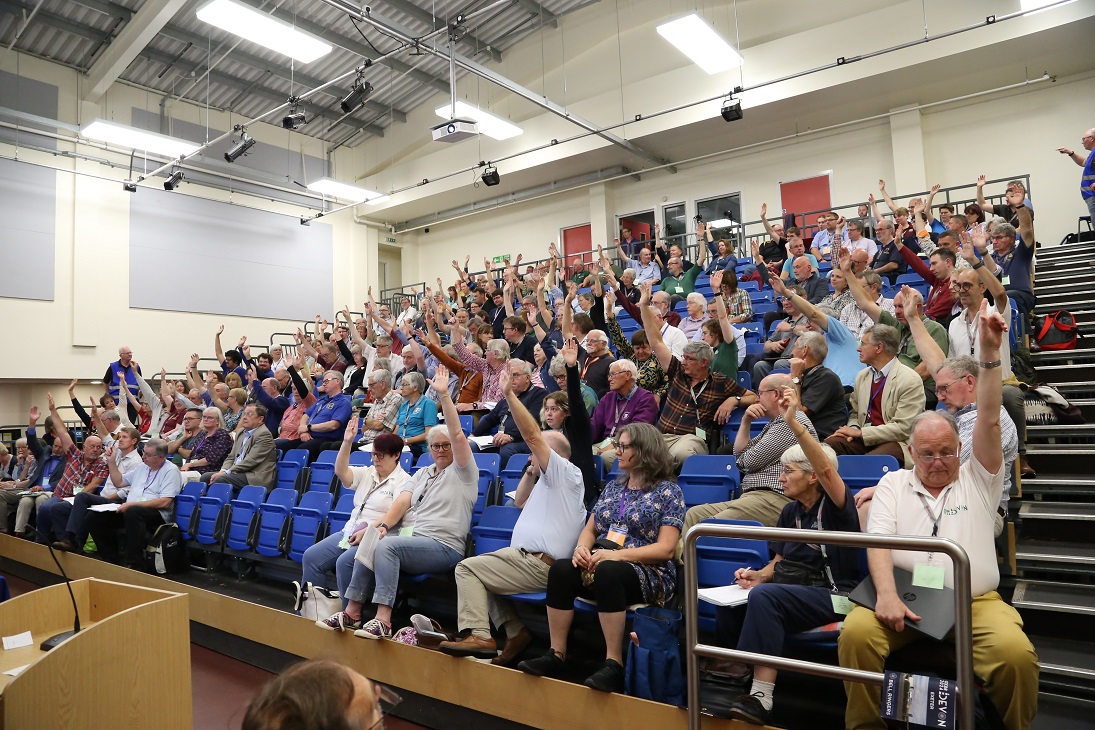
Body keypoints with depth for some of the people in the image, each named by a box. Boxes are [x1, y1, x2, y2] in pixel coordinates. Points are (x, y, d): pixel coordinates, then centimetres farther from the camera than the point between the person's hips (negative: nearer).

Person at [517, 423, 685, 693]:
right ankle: (556, 655, -18)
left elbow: (665, 549, -10)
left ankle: (614, 664, -29)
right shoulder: (613, 487, 18)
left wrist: (617, 554, -20)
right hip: (600, 563, 6)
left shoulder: (668, 491, -1)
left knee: (607, 572, -38)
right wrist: (582, 547, -6)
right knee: (561, 569, -24)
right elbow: (590, 529, 18)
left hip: (647, 574, -5)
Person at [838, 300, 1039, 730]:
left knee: (1017, 654, -29)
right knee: (856, 633, -28)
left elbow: (989, 421, 0)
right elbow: (878, 540, -1)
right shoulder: (894, 484, 13)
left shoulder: (977, 481, 13)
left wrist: (989, 354, -10)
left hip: (975, 601, 1)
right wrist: (887, 593, -19)